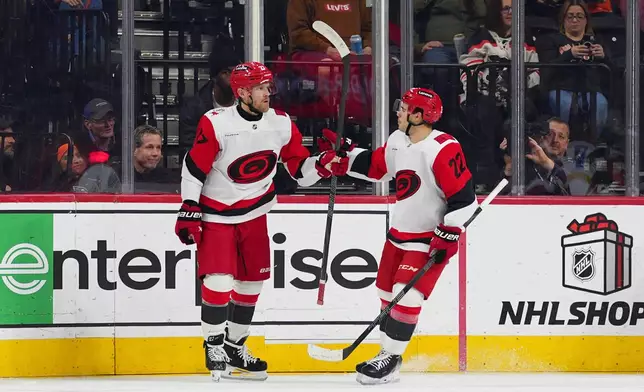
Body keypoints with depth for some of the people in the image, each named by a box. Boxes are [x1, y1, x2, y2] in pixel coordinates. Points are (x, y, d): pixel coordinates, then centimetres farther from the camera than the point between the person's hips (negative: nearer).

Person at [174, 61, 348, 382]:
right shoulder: (216, 124, -20)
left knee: (252, 280, 10)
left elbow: (299, 169, 0)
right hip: (215, 214, -5)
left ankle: (234, 346, 24)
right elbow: (193, 168, -13)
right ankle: (214, 346, 6)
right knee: (219, 280, -12)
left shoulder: (281, 124, -6)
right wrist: (188, 211, -14)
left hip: (253, 214, 5)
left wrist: (325, 163, -19)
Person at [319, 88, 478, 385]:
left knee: (406, 296, -14)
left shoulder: (443, 149, -23)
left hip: (430, 237, -8)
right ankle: (387, 351, 26)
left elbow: (463, 197, -22)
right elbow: (375, 167, 18)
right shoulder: (397, 141, 2)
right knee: (388, 292, 13)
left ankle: (389, 360, -5)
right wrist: (344, 152, 8)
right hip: (400, 231, 8)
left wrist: (448, 235, -22)